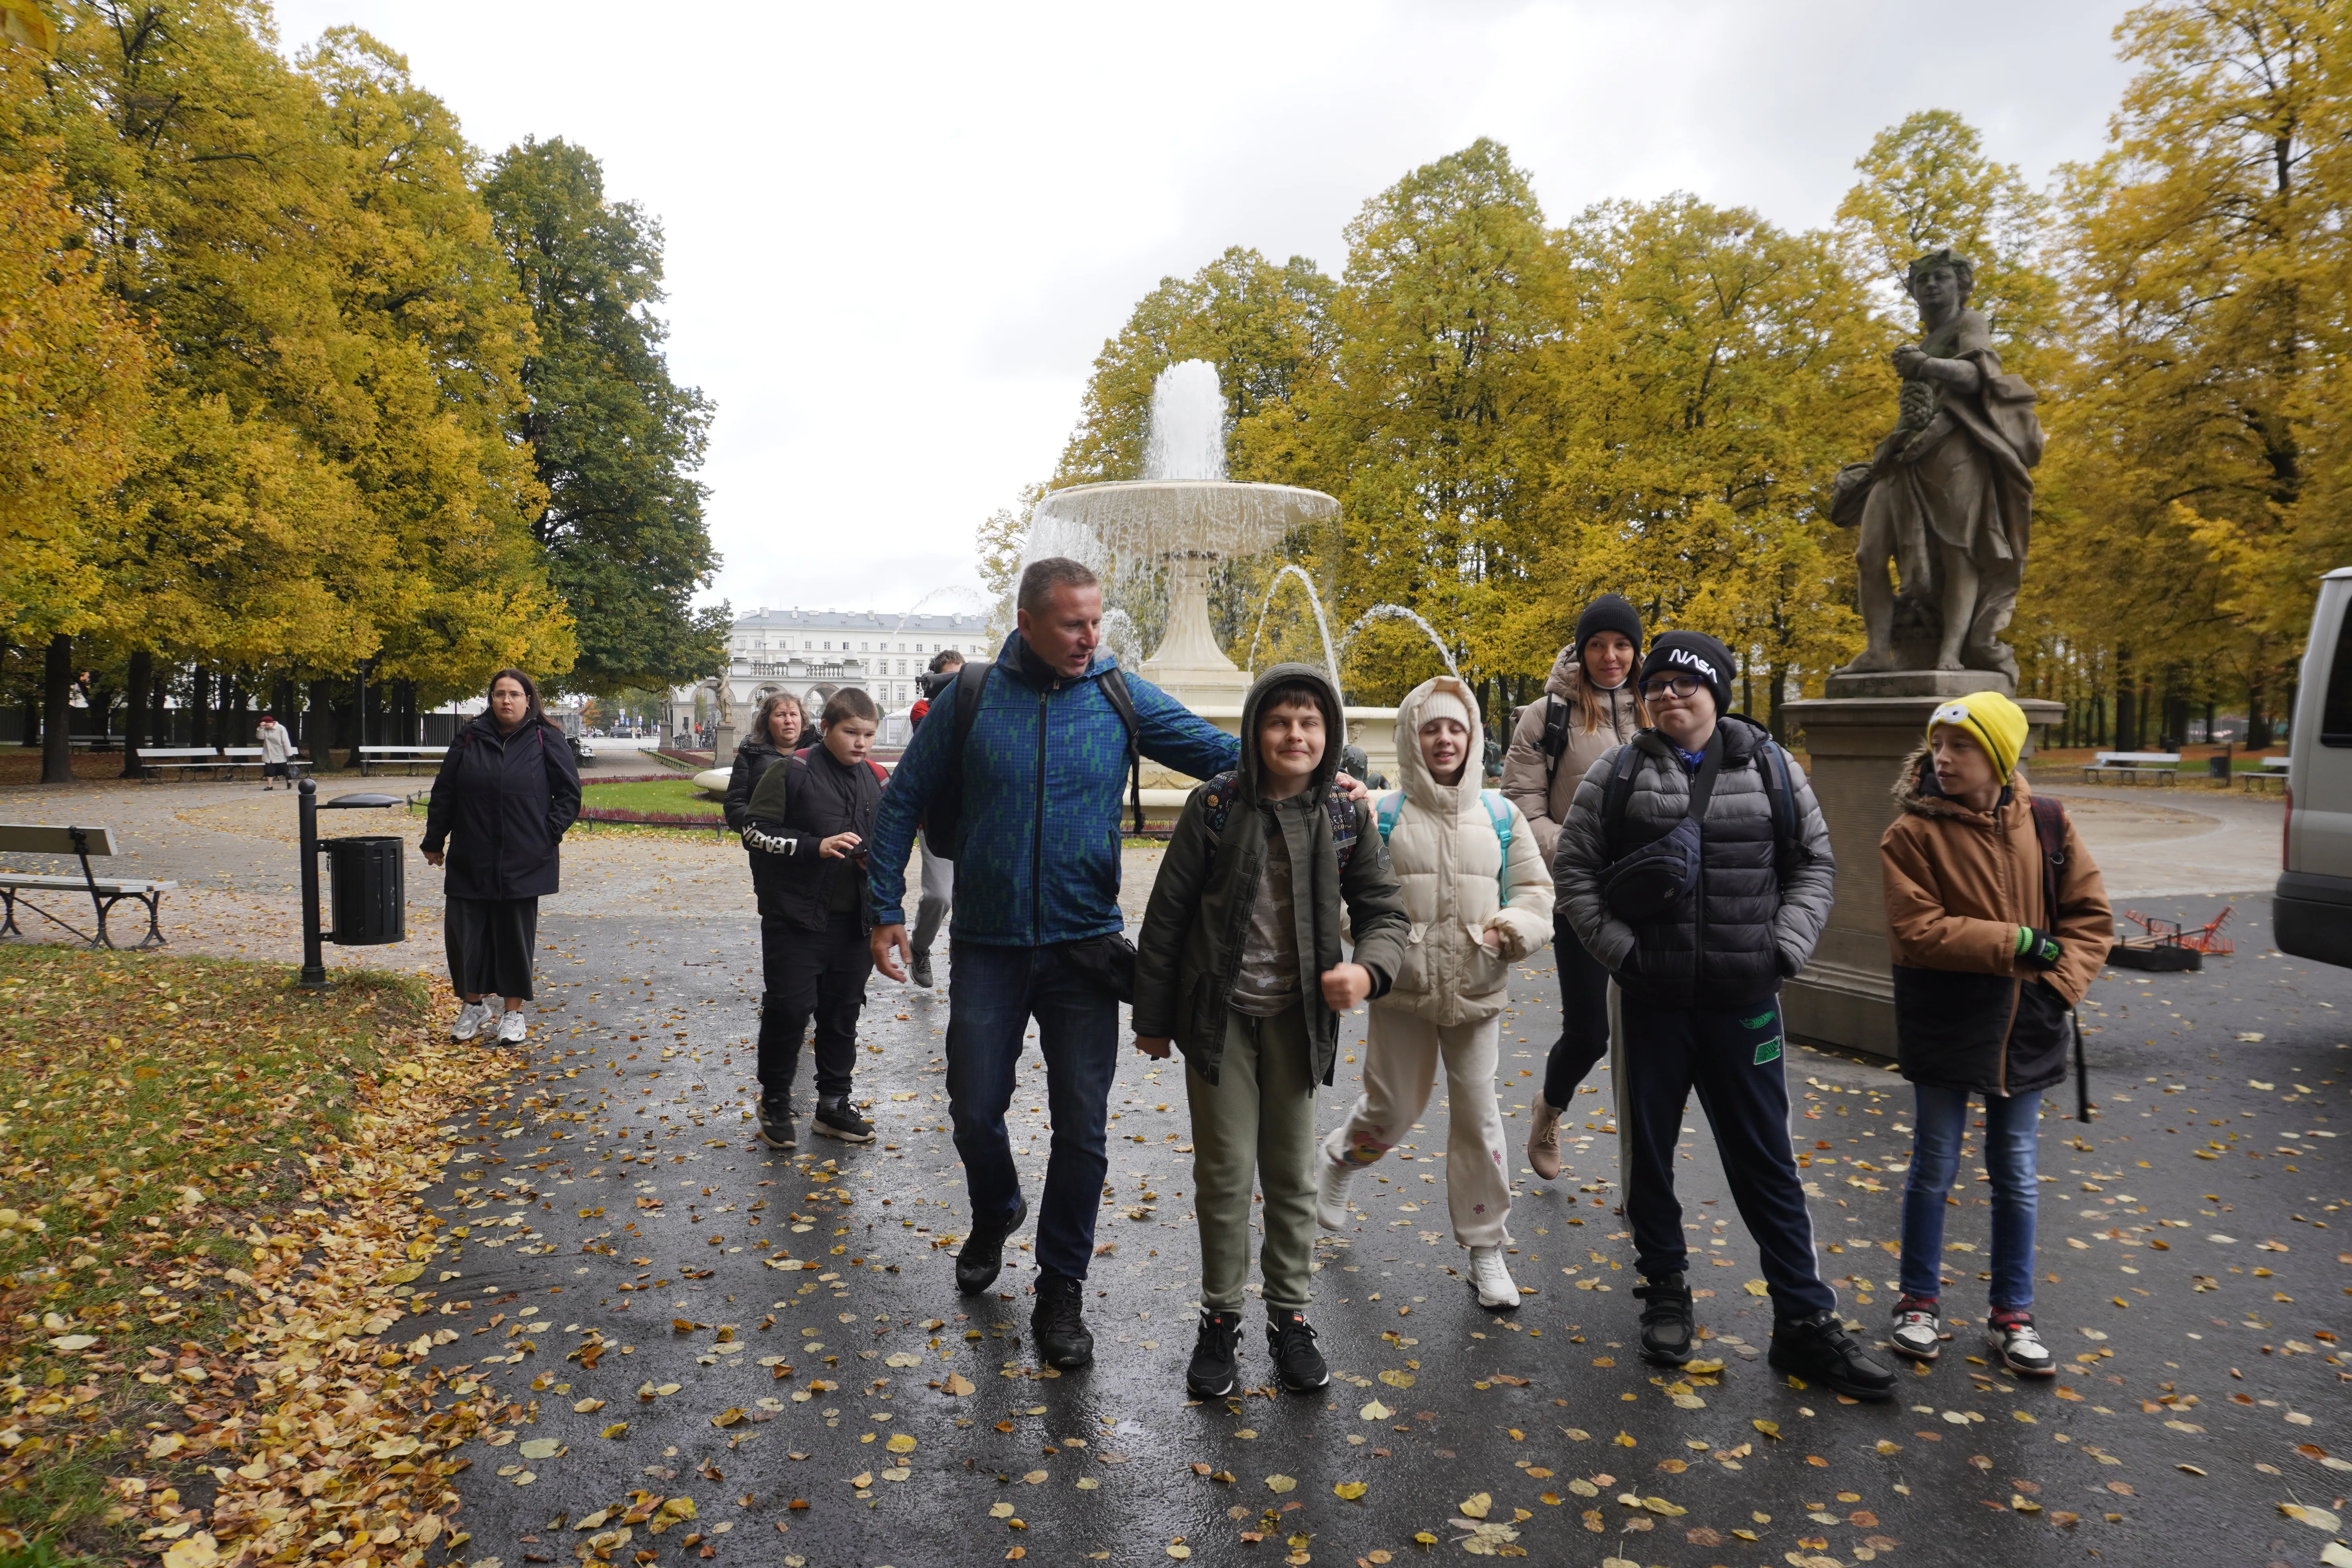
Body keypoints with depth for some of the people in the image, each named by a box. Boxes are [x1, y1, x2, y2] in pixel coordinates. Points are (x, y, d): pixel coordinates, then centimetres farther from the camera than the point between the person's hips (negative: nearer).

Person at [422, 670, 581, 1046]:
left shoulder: (546, 740, 0)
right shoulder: (470, 739, 6)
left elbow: (569, 793, 2)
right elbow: (444, 793, 10)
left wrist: (550, 833, -7)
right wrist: (434, 842, 9)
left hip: (524, 863, -2)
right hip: (469, 862, 2)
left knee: (516, 937, 5)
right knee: (465, 933, 5)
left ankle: (514, 1012, 17)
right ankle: (474, 1005, 24)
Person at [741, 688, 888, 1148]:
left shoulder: (876, 778, 8)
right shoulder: (792, 772, -8)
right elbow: (755, 833, -9)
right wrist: (815, 847, -20)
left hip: (855, 918, 5)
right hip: (796, 916, -5)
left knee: (843, 1011, 11)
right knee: (789, 1007, -1)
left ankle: (834, 1103, 24)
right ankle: (775, 1101, 18)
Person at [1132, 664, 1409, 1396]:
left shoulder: (1345, 817, -2)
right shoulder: (1216, 806, -8)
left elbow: (1385, 912, 2)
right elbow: (1167, 915, -3)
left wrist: (1368, 968, -21)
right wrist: (1152, 1017, 0)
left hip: (1298, 1018, 2)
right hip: (1219, 1012, -2)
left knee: (1292, 1173, 12)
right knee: (1224, 1171, 5)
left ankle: (1289, 1316, 29)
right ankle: (1220, 1319, 23)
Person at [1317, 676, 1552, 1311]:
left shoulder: (1500, 815, 5)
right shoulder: (1385, 816, -1)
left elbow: (1535, 889, 8)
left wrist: (1512, 928, -10)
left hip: (1477, 993, 2)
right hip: (1403, 993, -2)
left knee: (1478, 1115, 6)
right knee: (1392, 1108, 8)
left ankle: (1486, 1246, 19)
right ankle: (1339, 1160, 42)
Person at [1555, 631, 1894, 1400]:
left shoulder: (1770, 768, 4)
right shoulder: (1618, 774, 1)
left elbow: (1814, 864, 8)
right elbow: (1573, 868, 2)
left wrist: (1785, 949, -4)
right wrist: (1620, 949, -7)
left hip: (1744, 1000, 0)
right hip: (1651, 998, 0)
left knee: (1766, 1161, 6)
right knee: (1649, 1149, 12)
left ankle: (1806, 1321, 16)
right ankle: (1665, 1293, 31)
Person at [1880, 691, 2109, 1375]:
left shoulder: (2047, 824, -1)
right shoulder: (1914, 833, -11)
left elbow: (2089, 915, 3)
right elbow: (1916, 929, -18)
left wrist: (2059, 984, -10)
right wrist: (2020, 944, -19)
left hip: (2025, 1030, 3)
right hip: (1943, 1030, -3)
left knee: (2016, 1176, 13)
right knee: (1934, 1170, 10)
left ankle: (2012, 1316, 27)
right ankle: (1920, 1303, 25)